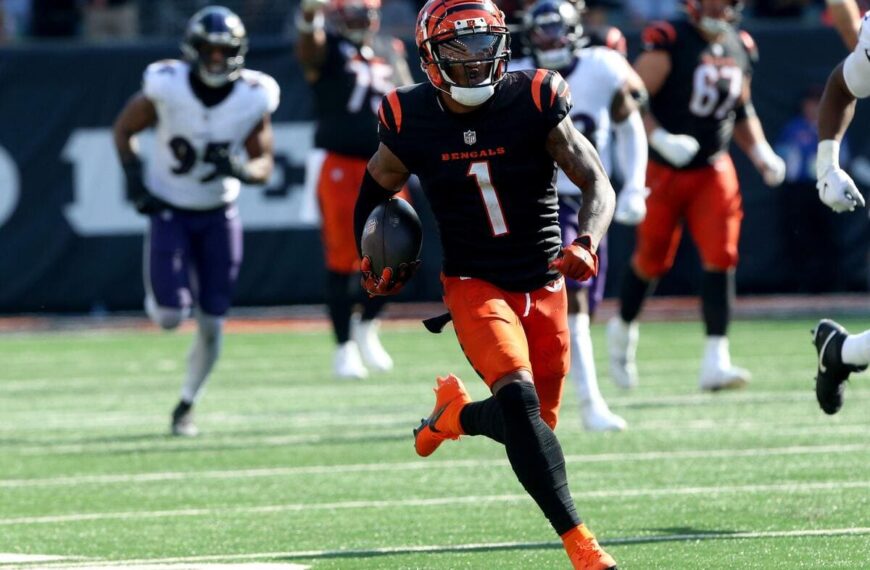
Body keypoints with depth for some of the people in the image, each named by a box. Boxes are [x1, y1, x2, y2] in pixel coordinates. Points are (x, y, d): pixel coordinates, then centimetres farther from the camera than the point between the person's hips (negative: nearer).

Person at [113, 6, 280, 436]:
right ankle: (157, 298, 24)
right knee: (169, 319, -13)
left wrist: (241, 170, -26)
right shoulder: (166, 87, -18)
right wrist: (134, 180, -13)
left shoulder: (254, 98, -13)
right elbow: (124, 130, -1)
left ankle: (187, 406, 21)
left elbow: (264, 164, -4)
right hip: (169, 211, -2)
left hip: (218, 215, 2)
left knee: (211, 325, 0)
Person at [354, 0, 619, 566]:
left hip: (544, 285, 2)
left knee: (536, 423, 8)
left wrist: (585, 243, -28)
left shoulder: (534, 103, -10)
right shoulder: (412, 121, -7)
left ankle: (455, 413, 42)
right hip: (474, 283, -2)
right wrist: (373, 262, 5)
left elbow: (599, 187, -9)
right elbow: (377, 187, 14)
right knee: (520, 397, -26)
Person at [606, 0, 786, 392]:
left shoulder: (739, 49, 7)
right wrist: (660, 138, -28)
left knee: (721, 258, -10)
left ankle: (716, 360, -12)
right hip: (664, 170, -4)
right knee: (652, 260, 7)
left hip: (713, 171, 4)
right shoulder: (669, 42, -14)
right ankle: (622, 329, 36)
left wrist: (761, 152, 7)